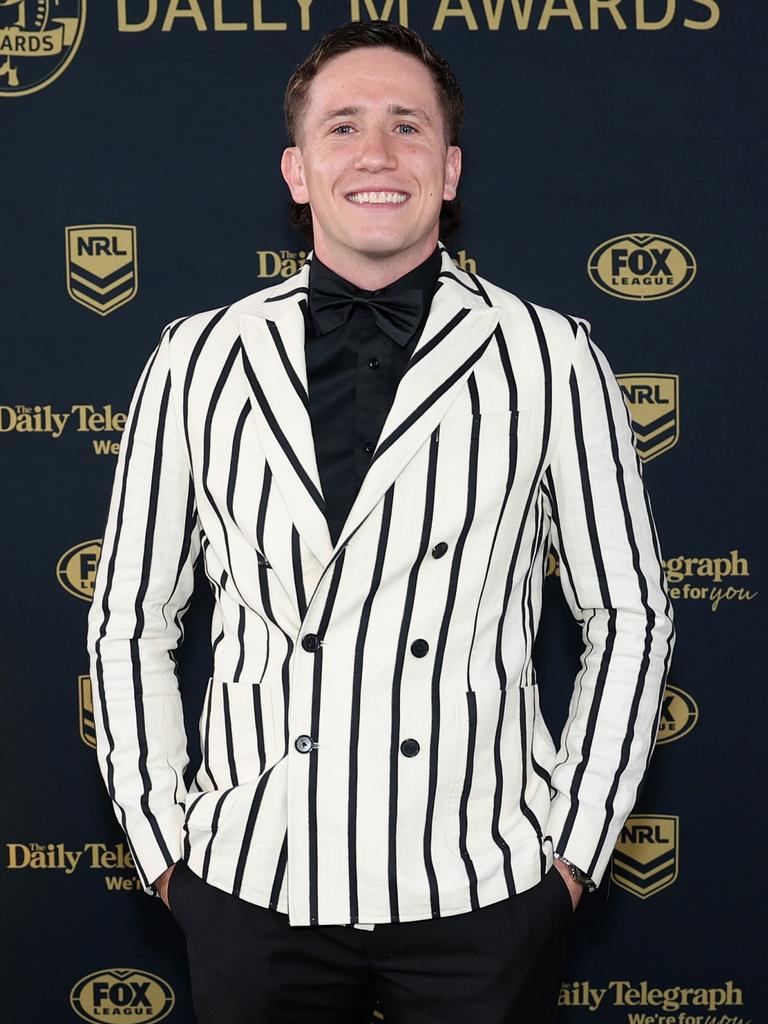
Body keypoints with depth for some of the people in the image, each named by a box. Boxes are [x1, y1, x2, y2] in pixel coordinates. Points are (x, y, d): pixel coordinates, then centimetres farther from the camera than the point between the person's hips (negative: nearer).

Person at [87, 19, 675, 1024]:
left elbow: (629, 615, 3)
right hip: (252, 886, 2)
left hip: (484, 897, -1)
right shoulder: (197, 362, 1)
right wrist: (161, 844, 4)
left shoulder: (553, 361, -2)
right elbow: (130, 620, 7)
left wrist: (575, 846, 0)